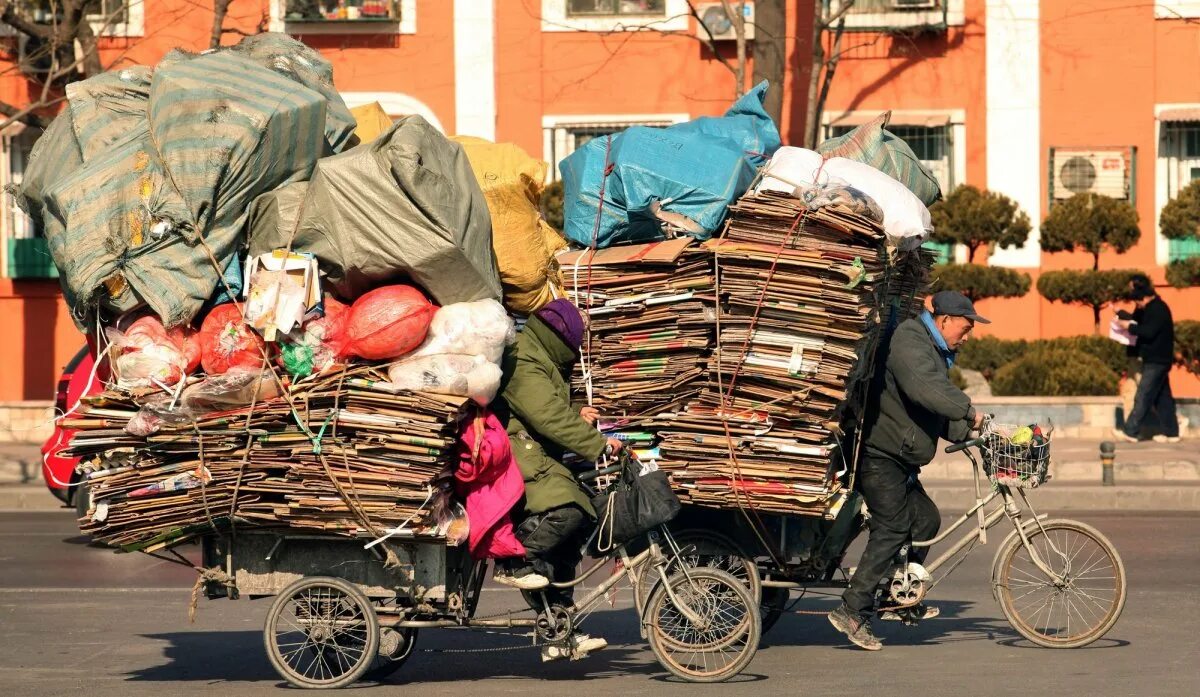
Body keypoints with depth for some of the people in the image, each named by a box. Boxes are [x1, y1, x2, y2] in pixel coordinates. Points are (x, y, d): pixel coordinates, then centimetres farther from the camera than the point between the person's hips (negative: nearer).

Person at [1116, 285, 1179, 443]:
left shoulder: (1158, 310, -16)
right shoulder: (1154, 309, 15)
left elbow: (1148, 332, -24)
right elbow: (1137, 319, 21)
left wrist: (1130, 327, -15)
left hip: (1156, 361, -11)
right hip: (1157, 360, 11)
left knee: (1143, 397, -10)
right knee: (1163, 397, 12)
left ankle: (1130, 432, -12)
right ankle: (1170, 432, 15)